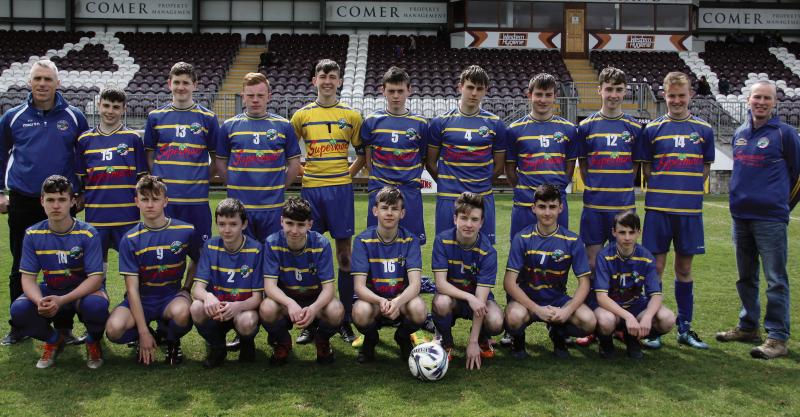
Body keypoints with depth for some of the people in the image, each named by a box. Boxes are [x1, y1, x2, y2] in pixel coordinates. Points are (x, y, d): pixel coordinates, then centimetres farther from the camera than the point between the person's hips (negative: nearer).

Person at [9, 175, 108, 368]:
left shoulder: (87, 233, -17)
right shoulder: (33, 235, -7)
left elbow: (95, 278, -20)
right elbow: (28, 277, -7)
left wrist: (61, 301, -34)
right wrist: (39, 301, -31)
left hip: (83, 291, -3)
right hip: (50, 291, 3)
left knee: (96, 305, -37)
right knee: (19, 309, -26)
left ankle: (94, 341, 1)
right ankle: (54, 340, 8)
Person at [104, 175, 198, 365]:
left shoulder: (185, 231, -5)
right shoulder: (130, 240, -7)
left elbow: (196, 261, 17)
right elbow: (132, 289, -11)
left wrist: (186, 289, 1)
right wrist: (143, 332, -17)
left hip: (171, 296, 0)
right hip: (141, 299, 1)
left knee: (181, 313, -36)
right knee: (114, 330, -29)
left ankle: (173, 342, 1)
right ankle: (146, 340, 8)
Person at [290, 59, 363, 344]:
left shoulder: (351, 116, 7)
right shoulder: (302, 115, 8)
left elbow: (363, 152, 14)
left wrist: (350, 173, 2)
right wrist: (300, 171, 2)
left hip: (341, 189, 0)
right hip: (311, 189, 1)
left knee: (344, 255, 1)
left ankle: (345, 321, 9)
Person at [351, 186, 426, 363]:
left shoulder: (410, 240, -8)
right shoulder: (363, 241, -10)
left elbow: (415, 284, -18)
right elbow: (359, 287, -17)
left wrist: (397, 302, -40)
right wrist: (381, 301, -38)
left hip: (401, 297, 1)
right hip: (373, 298, 0)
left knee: (419, 309, -33)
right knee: (360, 312, -35)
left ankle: (403, 338, 4)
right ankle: (370, 340, 3)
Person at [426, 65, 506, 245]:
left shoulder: (495, 124, 4)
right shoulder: (441, 122, 1)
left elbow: (499, 166, 11)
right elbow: (431, 163, 8)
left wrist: (481, 184, 12)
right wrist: (446, 183, 10)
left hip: (483, 198, 1)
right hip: (448, 199, -1)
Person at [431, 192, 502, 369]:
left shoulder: (488, 252, -21)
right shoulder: (442, 241, -19)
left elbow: (480, 298, -24)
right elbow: (441, 283, -22)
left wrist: (473, 342, -27)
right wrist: (469, 297, -39)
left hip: (477, 298, 0)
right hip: (451, 295, 0)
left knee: (496, 323, -31)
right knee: (441, 302, -36)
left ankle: (481, 338, 9)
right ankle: (446, 343, -3)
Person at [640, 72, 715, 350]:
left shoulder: (704, 130, 7)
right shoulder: (653, 129, 3)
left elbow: (705, 169, 13)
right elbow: (646, 169, 7)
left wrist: (689, 191, 2)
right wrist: (662, 191, -4)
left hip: (690, 210, 2)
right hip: (658, 208, -1)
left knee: (684, 268, 10)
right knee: (656, 267, 1)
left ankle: (685, 328, 20)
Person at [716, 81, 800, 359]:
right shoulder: (740, 134, 12)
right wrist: (743, 200, 16)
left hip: (770, 218, -6)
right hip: (741, 216, 6)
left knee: (776, 279, -3)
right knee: (746, 277, 16)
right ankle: (748, 327, 28)